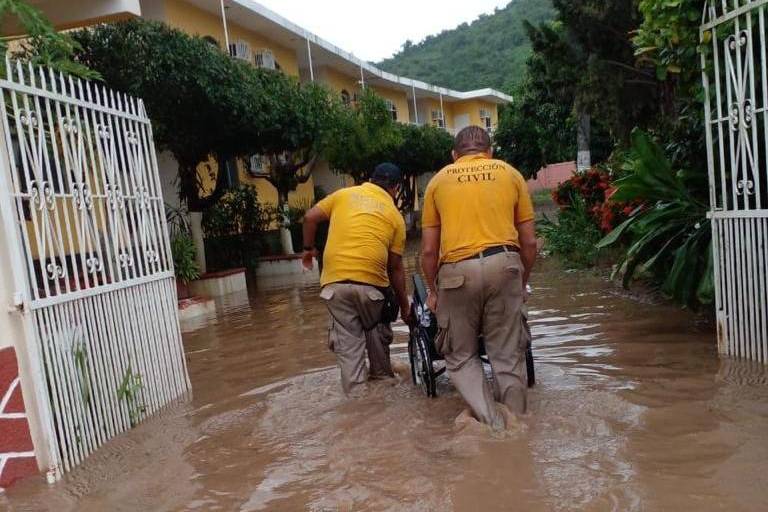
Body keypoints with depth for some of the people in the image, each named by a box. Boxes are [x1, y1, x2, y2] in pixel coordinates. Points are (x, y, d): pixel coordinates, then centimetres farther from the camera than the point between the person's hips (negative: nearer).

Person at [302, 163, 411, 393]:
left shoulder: (344, 194, 14)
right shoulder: (395, 215, 10)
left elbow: (310, 217, 9)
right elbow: (395, 267, 11)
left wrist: (308, 249, 25)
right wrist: (404, 305, 20)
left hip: (335, 280, 1)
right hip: (371, 280, -1)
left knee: (348, 340, 8)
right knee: (377, 331, 22)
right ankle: (382, 379, 35)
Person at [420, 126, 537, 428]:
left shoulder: (439, 180, 14)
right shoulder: (510, 173, 16)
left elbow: (429, 250, 10)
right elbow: (529, 242, 13)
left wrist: (433, 290, 22)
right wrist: (522, 283, 25)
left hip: (457, 270, -1)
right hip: (504, 265, 1)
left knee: (461, 356, 14)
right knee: (508, 355, 12)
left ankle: (490, 422, 2)